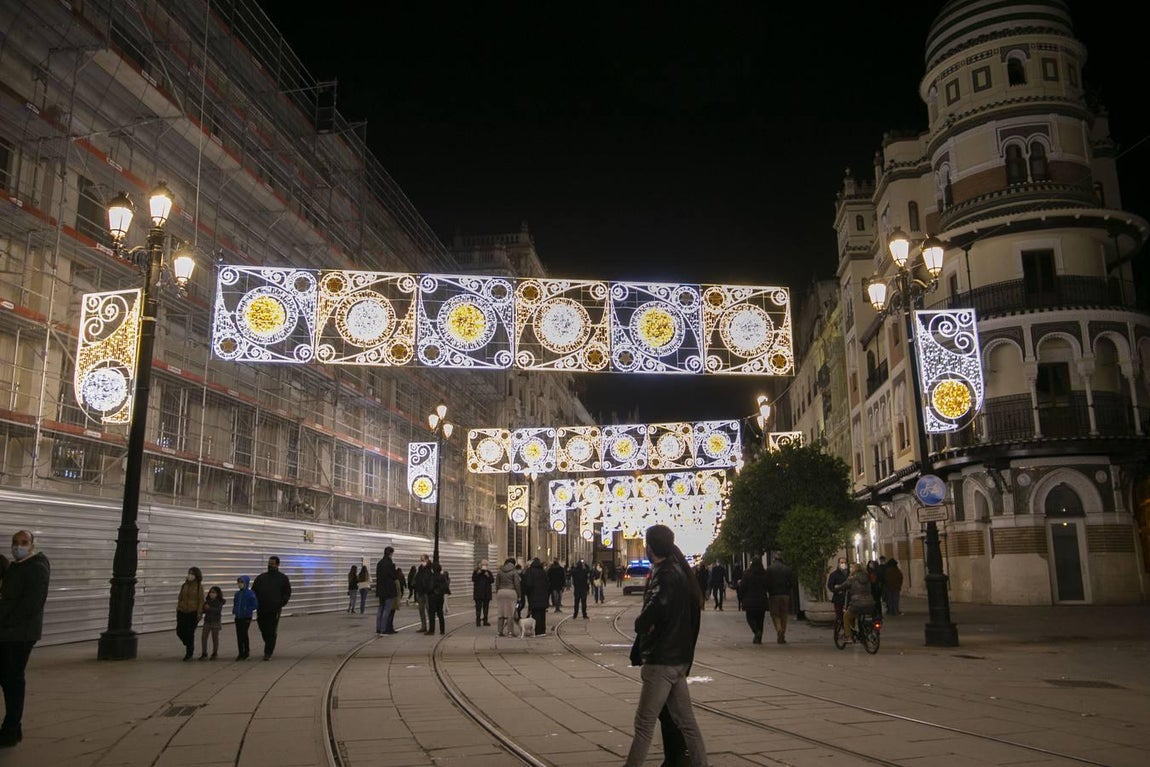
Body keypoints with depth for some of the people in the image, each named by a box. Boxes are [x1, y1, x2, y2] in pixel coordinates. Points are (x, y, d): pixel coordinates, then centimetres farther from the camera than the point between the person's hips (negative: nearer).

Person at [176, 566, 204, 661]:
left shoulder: (199, 586, -4)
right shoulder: (184, 585, 8)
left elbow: (201, 600, -6)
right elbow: (180, 598, 13)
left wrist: (199, 612, -11)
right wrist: (178, 609, 8)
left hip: (193, 612, -4)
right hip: (182, 611, 4)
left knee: (190, 633, -1)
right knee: (179, 631, 1)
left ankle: (189, 654, 12)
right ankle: (189, 645, 31)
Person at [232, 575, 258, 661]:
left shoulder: (250, 593, -12)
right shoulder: (237, 594, 6)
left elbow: (255, 605, -14)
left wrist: (247, 611, -20)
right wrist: (234, 610, 2)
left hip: (246, 618, -6)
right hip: (238, 617, 6)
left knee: (244, 634, -6)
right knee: (239, 635, 8)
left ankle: (246, 651, 8)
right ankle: (240, 653, 17)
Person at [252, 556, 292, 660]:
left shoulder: (283, 578, 6)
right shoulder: (260, 577, 13)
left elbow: (287, 593, 5)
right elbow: (253, 592, 15)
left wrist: (280, 604, -8)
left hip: (274, 610, -3)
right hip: (261, 610, 3)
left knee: (272, 632, -6)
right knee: (264, 631, 9)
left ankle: (268, 653, -2)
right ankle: (270, 647, 31)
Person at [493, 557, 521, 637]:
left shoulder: (500, 571, 10)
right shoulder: (514, 571, -3)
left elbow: (497, 584, 12)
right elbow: (517, 584, -5)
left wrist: (497, 593, 19)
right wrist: (519, 595, 0)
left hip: (501, 592, 4)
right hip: (511, 592, -4)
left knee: (501, 612, 10)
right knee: (510, 612, 0)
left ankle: (500, 630, 11)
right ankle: (510, 631, -2)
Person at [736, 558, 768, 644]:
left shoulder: (747, 573, -10)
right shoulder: (765, 574, -2)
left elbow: (743, 587, -7)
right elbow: (767, 587, 5)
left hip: (750, 600, -3)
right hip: (762, 600, 3)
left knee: (750, 618, 10)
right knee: (760, 619, 11)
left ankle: (757, 631, -16)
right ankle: (758, 638, 10)